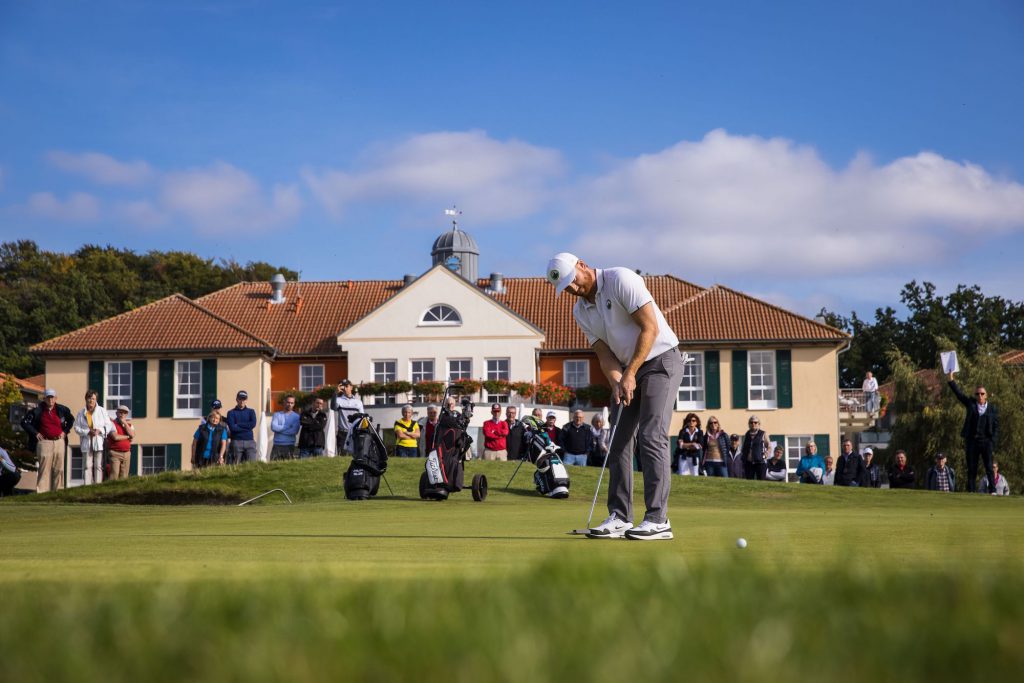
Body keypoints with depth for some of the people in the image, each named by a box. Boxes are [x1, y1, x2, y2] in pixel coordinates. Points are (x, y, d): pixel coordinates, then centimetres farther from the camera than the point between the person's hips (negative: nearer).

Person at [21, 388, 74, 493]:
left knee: (59, 469, 5)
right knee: (44, 469, -4)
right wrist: (35, 433, -3)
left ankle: (58, 491, 11)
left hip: (59, 442, 3)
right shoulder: (37, 411, -1)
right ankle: (41, 492, -2)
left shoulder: (62, 410, 7)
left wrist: (65, 431, 11)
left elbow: (71, 420, 23)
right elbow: (24, 422, 4)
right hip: (44, 442, -3)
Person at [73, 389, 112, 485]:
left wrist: (100, 430, -10)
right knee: (87, 466, -3)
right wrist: (88, 432, -12)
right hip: (86, 443, 0)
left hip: (99, 442, 0)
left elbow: (108, 425, 8)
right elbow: (77, 428, 3)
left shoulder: (102, 411, 10)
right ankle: (87, 486, -3)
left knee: (98, 466, -3)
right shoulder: (81, 413, 8)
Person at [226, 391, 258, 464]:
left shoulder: (251, 411, 15)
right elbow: (232, 427, -7)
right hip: (236, 442, -1)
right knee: (235, 465, -3)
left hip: (250, 441, 2)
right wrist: (247, 427, -4)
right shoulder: (231, 413, 8)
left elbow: (253, 424, -4)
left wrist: (238, 424, -4)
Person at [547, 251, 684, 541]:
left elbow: (650, 327, -19)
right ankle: (620, 517, 5)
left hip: (660, 360, -8)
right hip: (629, 370, 8)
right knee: (619, 441, 2)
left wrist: (630, 373, -19)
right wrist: (616, 382, -15)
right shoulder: (581, 312, 7)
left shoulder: (621, 280, -16)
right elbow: (605, 354, 5)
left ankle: (658, 520, -18)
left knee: (651, 436, -16)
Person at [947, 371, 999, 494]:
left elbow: (996, 428, 5)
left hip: (986, 442, -2)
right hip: (972, 441, 2)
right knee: (971, 469, 4)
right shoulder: (971, 404, 9)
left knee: (989, 468, -4)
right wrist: (951, 379, -3)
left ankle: (992, 490, -4)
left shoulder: (993, 409, 5)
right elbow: (959, 394, 4)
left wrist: (992, 442, -6)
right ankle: (970, 491, 6)